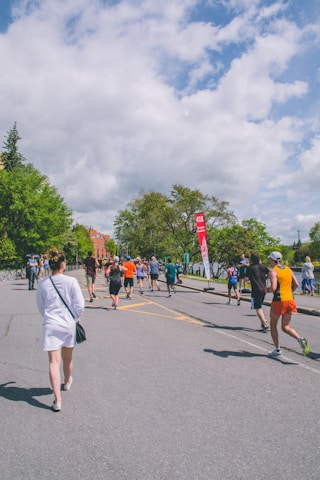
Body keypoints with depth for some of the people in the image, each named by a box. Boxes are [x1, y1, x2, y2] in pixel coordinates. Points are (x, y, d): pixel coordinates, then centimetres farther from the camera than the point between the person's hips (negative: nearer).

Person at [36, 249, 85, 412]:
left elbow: (40, 307, 9)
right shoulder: (71, 281, -12)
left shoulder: (43, 283, -4)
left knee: (54, 362, 0)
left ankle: (57, 400, -4)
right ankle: (67, 382, 47)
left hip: (50, 326, 0)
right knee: (67, 358, 22)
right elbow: (80, 305, -10)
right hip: (68, 325, 0)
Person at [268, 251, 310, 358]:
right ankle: (300, 339, -13)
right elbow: (296, 284, 8)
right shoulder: (288, 269, 10)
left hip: (279, 301, -6)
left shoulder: (273, 271, -10)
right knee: (285, 327, 13)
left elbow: (273, 288, -20)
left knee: (273, 325, 13)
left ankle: (277, 350, 15)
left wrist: (269, 289, 1)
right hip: (290, 300, 6)